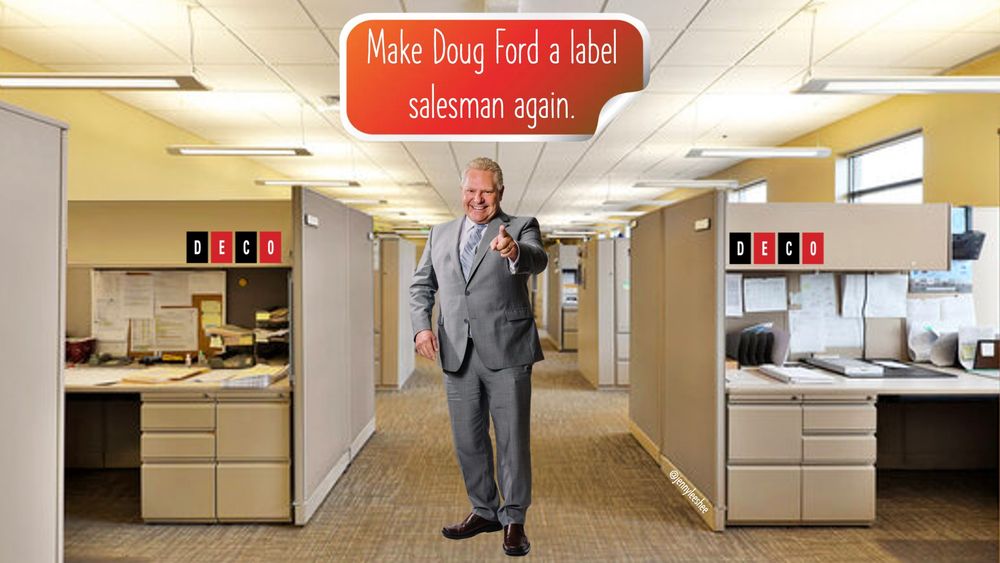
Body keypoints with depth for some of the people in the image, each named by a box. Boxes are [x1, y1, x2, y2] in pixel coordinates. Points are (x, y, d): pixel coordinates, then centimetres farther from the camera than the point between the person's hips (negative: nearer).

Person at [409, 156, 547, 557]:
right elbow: (421, 285, 15)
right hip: (457, 354, 4)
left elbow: (537, 260, -20)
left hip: (506, 351, -4)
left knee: (512, 439, 6)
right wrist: (421, 326, -2)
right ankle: (484, 511, 37)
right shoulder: (440, 234, 13)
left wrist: (514, 252, -43)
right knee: (468, 440, 16)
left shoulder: (520, 227, 0)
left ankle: (513, 519, 26)